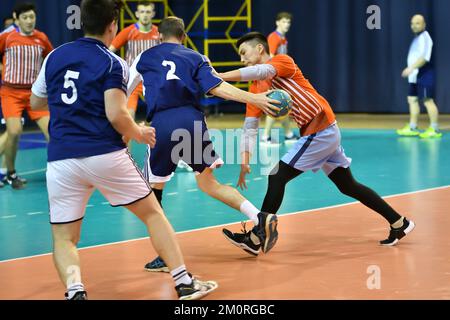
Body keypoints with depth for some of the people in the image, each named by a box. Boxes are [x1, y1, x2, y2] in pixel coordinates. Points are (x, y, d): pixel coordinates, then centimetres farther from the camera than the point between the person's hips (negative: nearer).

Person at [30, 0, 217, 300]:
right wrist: (140, 134, 4)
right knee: (153, 213, 15)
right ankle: (184, 282, 14)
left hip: (61, 160, 3)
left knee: (64, 239, 9)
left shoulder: (54, 57, 11)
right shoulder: (112, 63, -3)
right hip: (105, 154, -3)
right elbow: (116, 115, -14)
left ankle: (75, 291, -19)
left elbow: (35, 102, 23)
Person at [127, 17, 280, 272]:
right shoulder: (196, 58, 15)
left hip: (162, 125, -2)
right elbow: (217, 88, 0)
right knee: (207, 182, 15)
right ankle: (260, 219, -1)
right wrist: (253, 98, -1)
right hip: (192, 121, 2)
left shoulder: (145, 57, 18)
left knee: (154, 190, 14)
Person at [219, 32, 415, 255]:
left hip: (320, 131, -9)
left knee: (277, 176, -11)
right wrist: (245, 161, 1)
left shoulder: (282, 61, -8)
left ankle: (256, 238, -7)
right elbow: (250, 126, 10)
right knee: (348, 186, 15)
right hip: (326, 132, 9)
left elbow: (261, 71, -31)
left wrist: (220, 77, -33)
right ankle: (399, 223, 24)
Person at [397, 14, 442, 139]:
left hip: (424, 76, -10)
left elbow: (425, 57, -24)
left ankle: (434, 130, -4)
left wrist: (412, 68, -28)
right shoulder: (417, 38, 17)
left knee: (428, 101, -7)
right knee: (412, 99, 12)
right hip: (415, 77, 10)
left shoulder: (424, 37, -14)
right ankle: (412, 128, 18)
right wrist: (411, 69, 22)